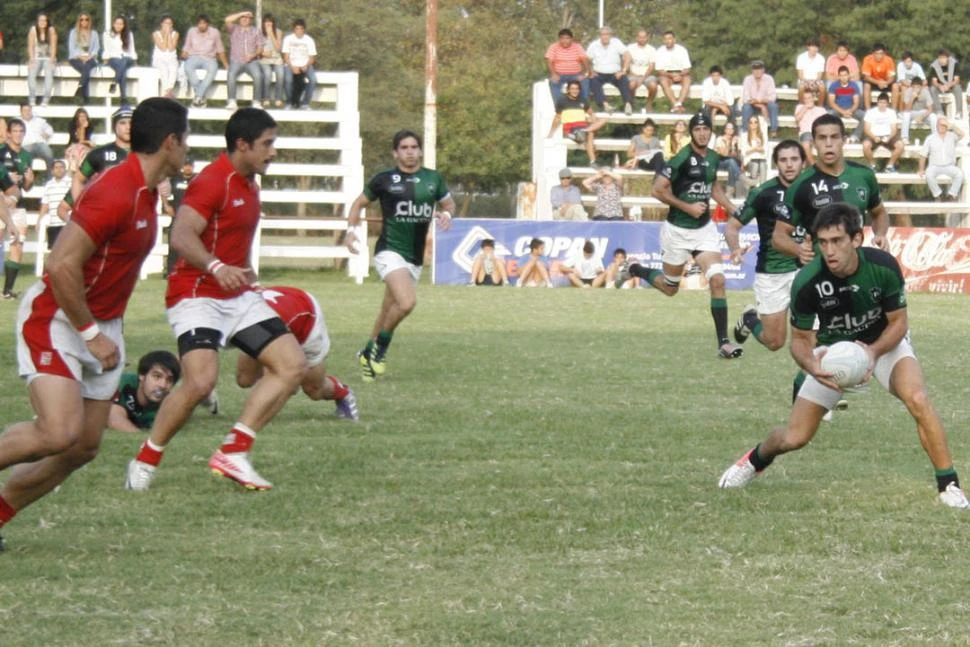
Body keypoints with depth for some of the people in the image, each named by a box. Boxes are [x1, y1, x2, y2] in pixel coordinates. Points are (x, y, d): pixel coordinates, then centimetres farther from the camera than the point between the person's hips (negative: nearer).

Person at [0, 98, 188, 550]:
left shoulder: (144, 193, 8)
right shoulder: (114, 194, -23)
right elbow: (61, 266, -27)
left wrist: (104, 333, 17)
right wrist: (92, 334, -20)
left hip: (99, 328, 9)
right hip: (56, 322, -9)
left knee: (84, 447, 4)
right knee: (59, 433, -24)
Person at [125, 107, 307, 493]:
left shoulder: (249, 184, 13)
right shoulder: (212, 182, -17)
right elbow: (181, 237, -30)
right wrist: (216, 268, -45)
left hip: (236, 297, 9)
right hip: (197, 296, -9)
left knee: (293, 365, -2)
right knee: (201, 380, -27)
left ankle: (232, 453, -3)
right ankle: (145, 461, -6)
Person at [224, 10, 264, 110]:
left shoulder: (256, 30, 16)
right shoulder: (234, 29, 13)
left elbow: (260, 47, 8)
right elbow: (228, 20, -8)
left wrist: (253, 55, -12)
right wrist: (242, 13, -4)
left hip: (252, 61, 1)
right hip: (236, 61, -1)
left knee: (258, 75, -32)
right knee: (231, 74, -33)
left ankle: (256, 102, -28)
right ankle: (232, 102, -34)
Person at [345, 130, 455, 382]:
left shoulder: (433, 179, 6)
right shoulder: (384, 179, -4)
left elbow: (449, 203, 21)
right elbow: (359, 203, 9)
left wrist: (446, 214, -2)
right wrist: (352, 229, -6)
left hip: (415, 257, 5)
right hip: (389, 251, -5)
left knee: (390, 311, 13)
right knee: (407, 302, -26)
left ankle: (368, 353, 34)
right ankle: (380, 348, -4)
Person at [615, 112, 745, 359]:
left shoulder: (713, 158, 4)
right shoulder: (682, 159, -17)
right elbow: (658, 190, -18)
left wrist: (732, 209, 12)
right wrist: (688, 207, -19)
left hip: (704, 228, 5)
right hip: (678, 229, -5)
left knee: (717, 280, -12)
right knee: (670, 287, 12)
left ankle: (723, 342, -10)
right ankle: (634, 270, 43)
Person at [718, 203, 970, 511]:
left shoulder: (884, 266, -29)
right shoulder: (807, 282, -28)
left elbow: (898, 322, -15)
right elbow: (800, 339, -14)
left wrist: (875, 351, -34)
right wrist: (811, 365, -36)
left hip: (884, 341, -1)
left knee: (917, 399, -31)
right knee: (794, 438, 0)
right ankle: (756, 460, 37)